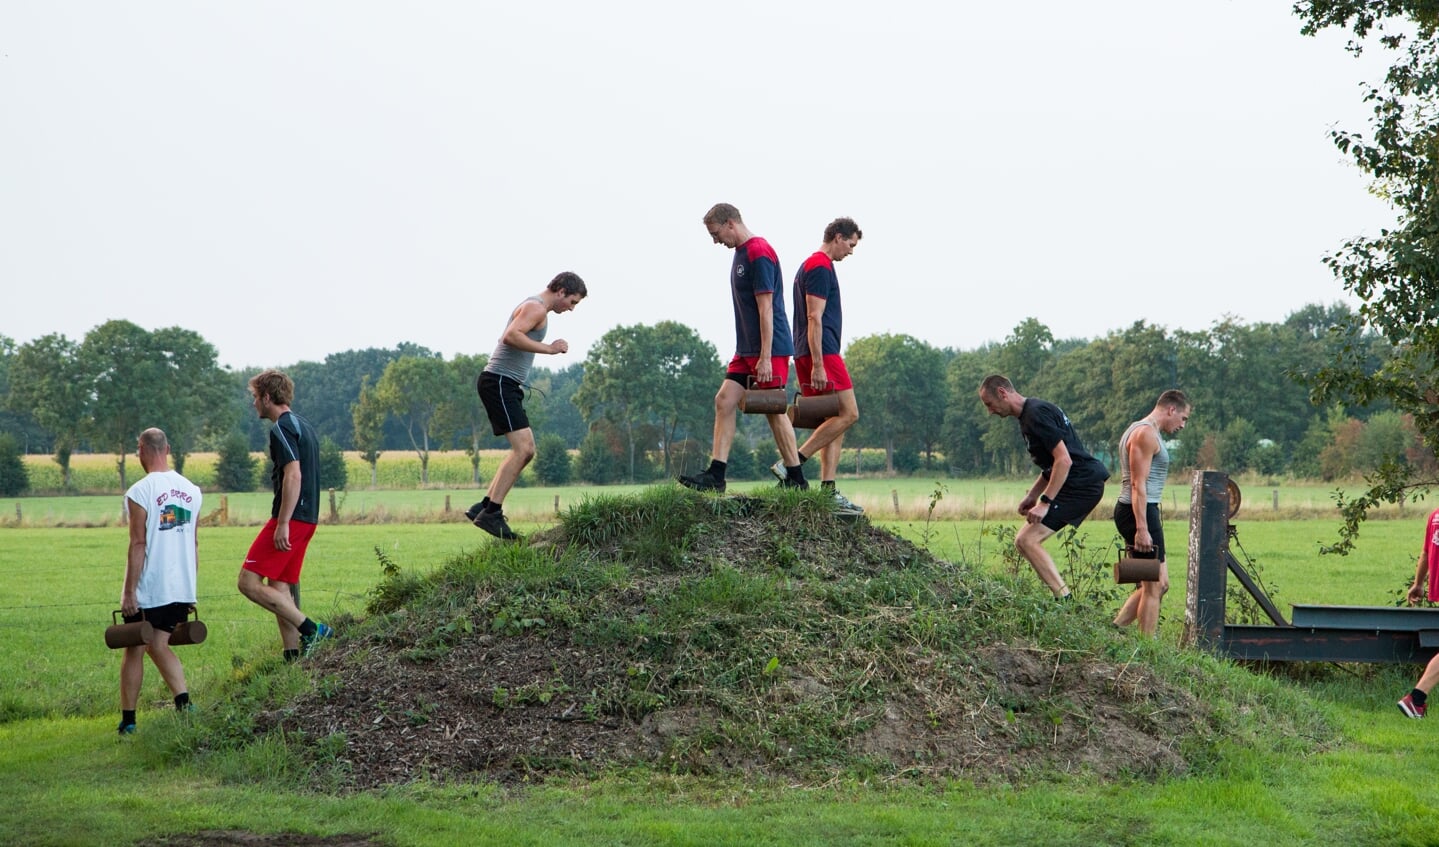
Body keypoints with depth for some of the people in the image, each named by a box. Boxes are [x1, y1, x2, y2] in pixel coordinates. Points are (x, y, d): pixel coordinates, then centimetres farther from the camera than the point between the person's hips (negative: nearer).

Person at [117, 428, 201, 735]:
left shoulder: (140, 492, -11)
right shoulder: (191, 490, 8)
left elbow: (138, 545, -14)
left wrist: (128, 591, -11)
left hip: (148, 590, -5)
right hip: (182, 588, 5)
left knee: (135, 650, 7)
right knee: (159, 646, 15)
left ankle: (128, 720, 12)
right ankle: (184, 701, -5)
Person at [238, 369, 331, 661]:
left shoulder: (282, 428, -12)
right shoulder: (303, 426, 19)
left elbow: (293, 475, -22)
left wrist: (283, 523, -24)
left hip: (290, 518, -10)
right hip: (307, 517, 10)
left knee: (249, 581, -9)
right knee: (280, 588, 11)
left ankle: (311, 629, -13)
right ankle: (293, 656, 7)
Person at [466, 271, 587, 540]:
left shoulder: (536, 309, 23)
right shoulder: (536, 307, -10)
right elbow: (510, 336, -26)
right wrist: (549, 349, -20)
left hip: (507, 386, 11)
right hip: (499, 382, -11)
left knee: (526, 450, 10)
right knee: (522, 448, -17)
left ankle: (484, 507, 9)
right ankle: (491, 513, -19)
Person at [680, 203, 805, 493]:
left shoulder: (759, 253, -16)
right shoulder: (741, 253, 15)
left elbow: (766, 308, -20)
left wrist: (765, 358, -22)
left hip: (769, 349, -9)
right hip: (746, 349, 9)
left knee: (774, 410, -3)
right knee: (724, 401, 2)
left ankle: (796, 479, 6)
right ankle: (715, 476, 0)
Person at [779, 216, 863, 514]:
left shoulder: (809, 266, 23)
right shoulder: (821, 267, -10)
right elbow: (814, 318, -18)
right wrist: (818, 365, -22)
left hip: (812, 355, 11)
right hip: (822, 353, -11)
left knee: (835, 419, 7)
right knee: (848, 413, -12)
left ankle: (829, 492, 2)